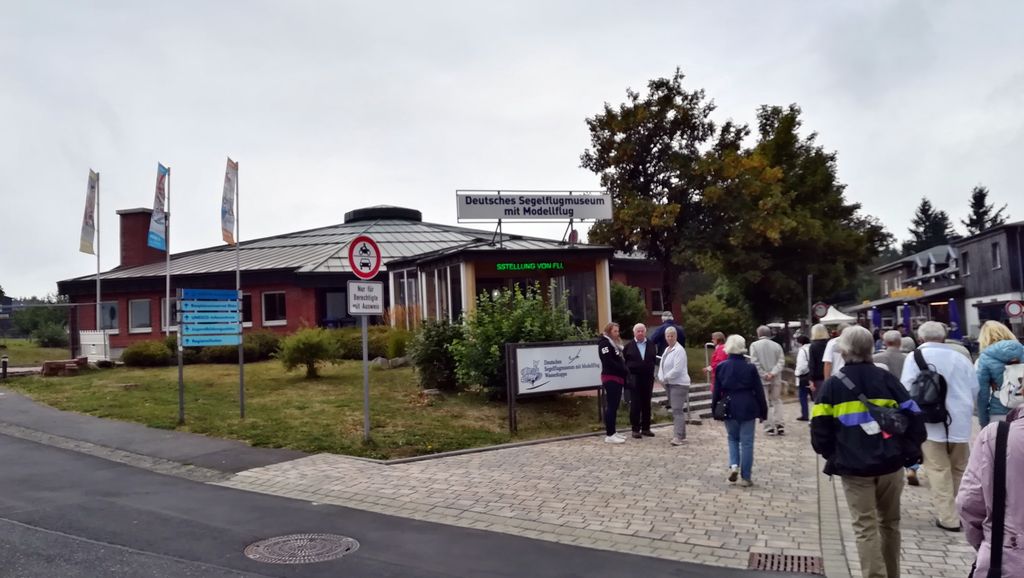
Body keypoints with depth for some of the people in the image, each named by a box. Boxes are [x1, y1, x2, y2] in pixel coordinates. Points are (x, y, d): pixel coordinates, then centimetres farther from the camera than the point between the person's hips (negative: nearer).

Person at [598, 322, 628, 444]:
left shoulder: (614, 344, 21)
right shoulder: (604, 343, -8)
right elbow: (608, 361, -18)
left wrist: (624, 371, 1)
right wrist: (624, 370, -14)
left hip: (617, 378, 9)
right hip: (610, 378, -9)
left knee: (614, 406, 11)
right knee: (611, 406, -10)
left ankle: (612, 432, 17)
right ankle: (609, 435, -9)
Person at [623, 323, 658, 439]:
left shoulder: (651, 345, 8)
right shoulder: (629, 346, 1)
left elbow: (654, 360, 10)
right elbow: (624, 361, 1)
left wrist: (653, 372, 1)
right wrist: (627, 375, -4)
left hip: (648, 378, 3)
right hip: (634, 378, -3)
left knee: (646, 404, 8)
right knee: (635, 404, -2)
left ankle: (646, 428, 16)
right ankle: (635, 429, 4)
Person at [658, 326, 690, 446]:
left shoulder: (679, 350, -13)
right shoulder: (667, 349, 15)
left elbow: (677, 370, -21)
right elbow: (662, 365, 16)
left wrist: (665, 378, -12)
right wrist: (661, 378, -2)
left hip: (679, 384, -9)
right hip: (669, 384, 9)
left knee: (677, 410, -13)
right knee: (676, 410, 12)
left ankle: (678, 437, -16)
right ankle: (680, 435, 19)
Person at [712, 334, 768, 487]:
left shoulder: (721, 367, -3)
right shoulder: (750, 367, -7)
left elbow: (716, 391, 2)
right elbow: (759, 391, -2)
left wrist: (715, 409, 12)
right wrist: (763, 412, 6)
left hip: (729, 408, 2)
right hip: (747, 408, -2)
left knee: (733, 438, 21)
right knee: (746, 442, 5)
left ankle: (733, 465, -1)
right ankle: (745, 477, 8)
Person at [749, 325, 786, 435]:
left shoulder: (754, 345, -4)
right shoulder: (777, 345, 4)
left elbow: (755, 362, -11)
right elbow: (781, 361, -4)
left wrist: (764, 375, -8)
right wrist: (773, 373, -10)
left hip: (761, 379, -2)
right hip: (776, 379, 3)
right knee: (777, 401, 13)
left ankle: (769, 427, 0)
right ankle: (780, 426, 7)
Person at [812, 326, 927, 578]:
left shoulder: (832, 384, -2)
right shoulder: (886, 379, 3)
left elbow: (820, 429, -4)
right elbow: (913, 418, 1)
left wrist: (832, 456, 10)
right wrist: (909, 451, 10)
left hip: (854, 467, -3)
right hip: (890, 464, 3)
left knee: (866, 528, 2)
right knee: (890, 522, 19)